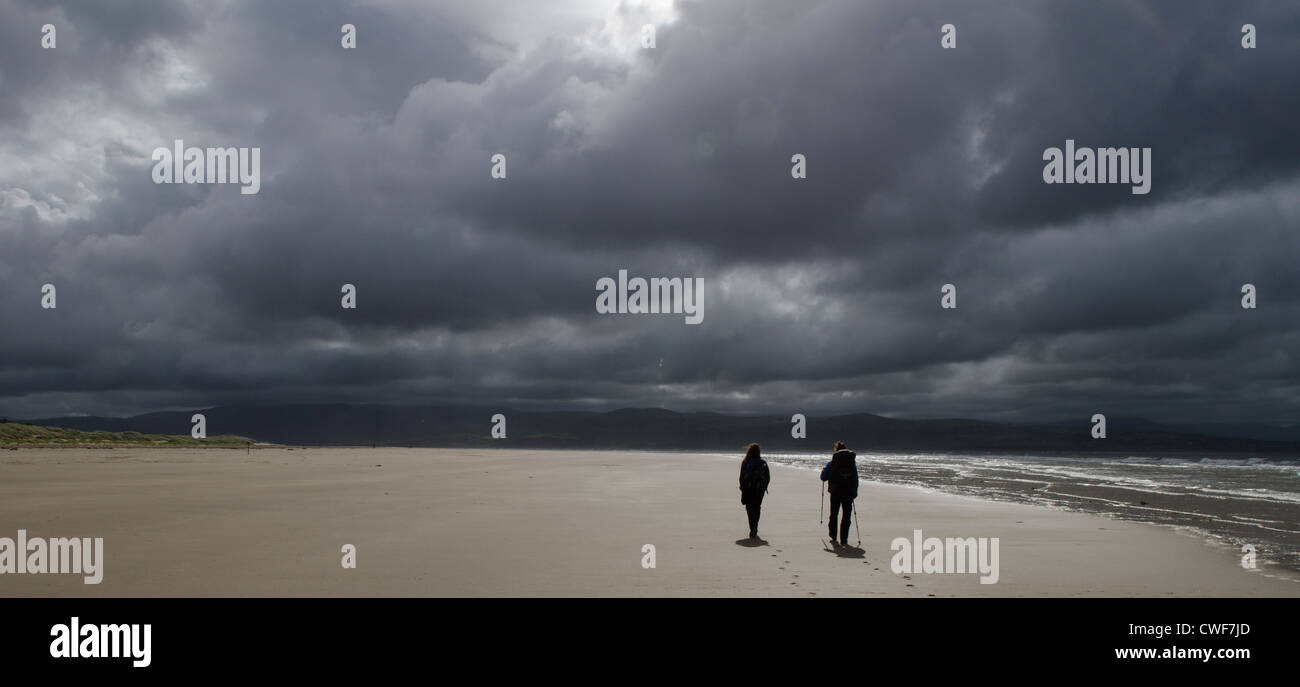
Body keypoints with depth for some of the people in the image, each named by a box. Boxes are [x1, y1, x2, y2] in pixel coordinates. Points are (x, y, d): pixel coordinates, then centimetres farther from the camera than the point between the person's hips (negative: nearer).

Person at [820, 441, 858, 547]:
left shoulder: (832, 463, -3)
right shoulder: (852, 463, 2)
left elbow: (824, 478, 1)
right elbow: (856, 479, 5)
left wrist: (823, 471, 23)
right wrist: (854, 493, 12)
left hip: (836, 492, 0)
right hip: (848, 493, 0)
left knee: (833, 515, 16)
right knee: (847, 516, 5)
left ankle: (833, 538, 20)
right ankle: (844, 540, 0)